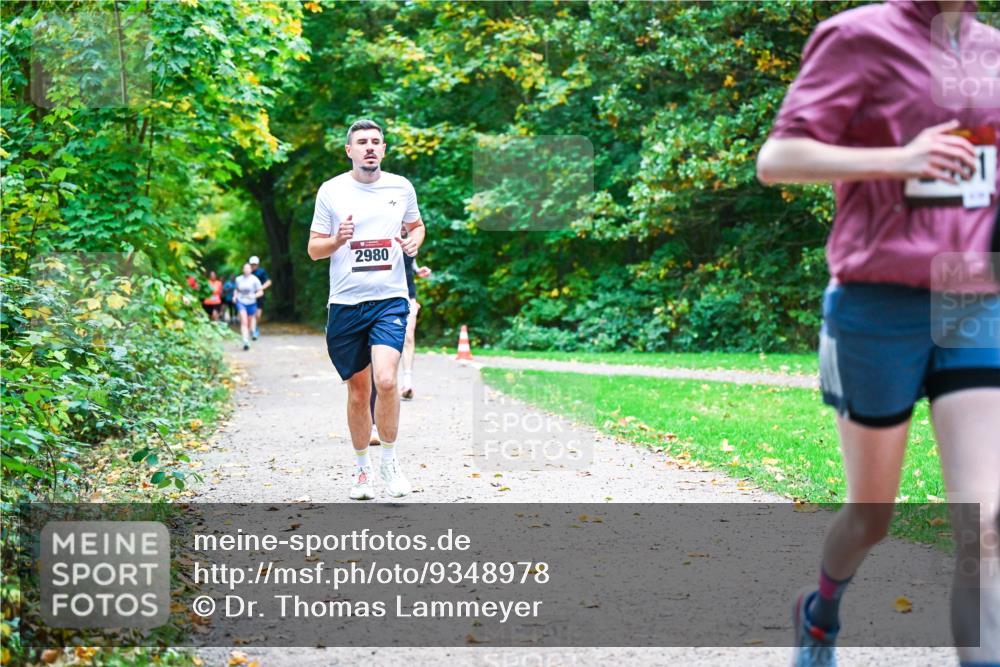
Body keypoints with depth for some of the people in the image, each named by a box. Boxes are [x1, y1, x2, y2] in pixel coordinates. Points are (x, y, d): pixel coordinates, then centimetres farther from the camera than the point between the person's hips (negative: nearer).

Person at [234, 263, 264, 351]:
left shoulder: (254, 280, -7)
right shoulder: (238, 279, 3)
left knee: (249, 323, 13)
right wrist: (235, 296, 2)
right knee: (244, 322, -17)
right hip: (241, 302, 0)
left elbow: (261, 292, -6)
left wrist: (254, 296, -23)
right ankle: (245, 342, -25)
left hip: (251, 303, 0)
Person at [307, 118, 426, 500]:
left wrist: (415, 241, 0)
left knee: (386, 381, -19)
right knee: (358, 392, 6)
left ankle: (389, 458, 2)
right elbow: (314, 249, 5)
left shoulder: (401, 187, 6)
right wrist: (338, 239, -15)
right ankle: (362, 467, 25)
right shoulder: (331, 191, 2)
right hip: (345, 304, 0)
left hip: (390, 300, 0)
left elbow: (416, 225, 23)